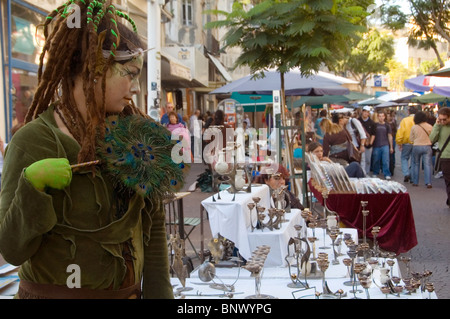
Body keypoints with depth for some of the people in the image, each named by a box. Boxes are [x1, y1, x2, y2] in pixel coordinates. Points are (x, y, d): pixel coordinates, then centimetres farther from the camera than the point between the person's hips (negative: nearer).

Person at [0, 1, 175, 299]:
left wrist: (159, 293, -1)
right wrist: (32, 186, -29)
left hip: (129, 291, 5)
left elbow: (154, 227, 2)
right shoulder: (34, 140, -15)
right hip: (54, 291, -4)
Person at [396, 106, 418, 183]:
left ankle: (406, 174, -5)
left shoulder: (404, 120, -6)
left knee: (404, 158, 13)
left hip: (407, 143, -1)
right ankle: (412, 176, 16)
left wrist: (399, 143, 2)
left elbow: (400, 133, -7)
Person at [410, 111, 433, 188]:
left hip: (416, 147, 0)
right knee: (427, 164, -1)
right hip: (427, 147, 0)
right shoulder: (429, 127, -5)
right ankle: (428, 182, -10)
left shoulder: (414, 127, -6)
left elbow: (411, 139, 2)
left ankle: (415, 181, 16)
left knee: (415, 164, 13)